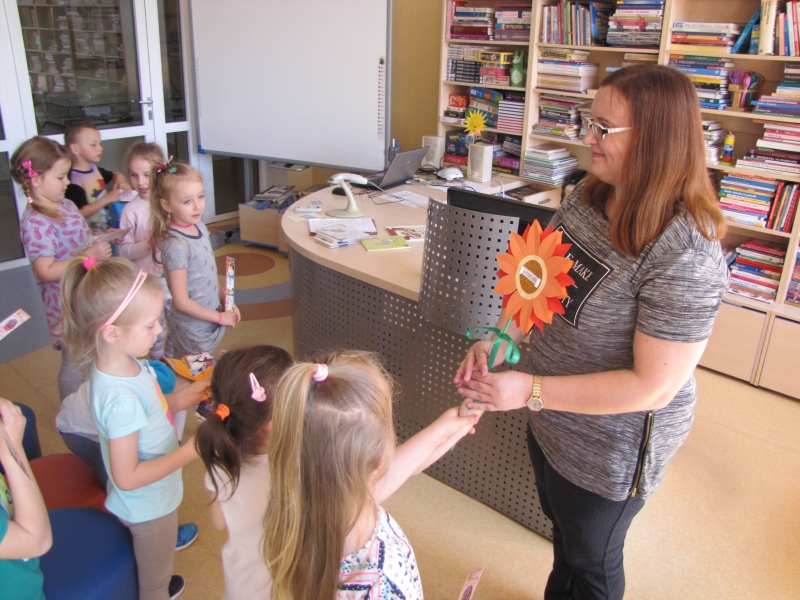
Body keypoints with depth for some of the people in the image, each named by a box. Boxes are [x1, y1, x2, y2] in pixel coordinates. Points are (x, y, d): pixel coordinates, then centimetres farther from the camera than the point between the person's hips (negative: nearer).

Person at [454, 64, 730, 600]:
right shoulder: (589, 198, -7)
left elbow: (654, 387, -30)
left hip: (608, 452, -7)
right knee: (564, 533, 33)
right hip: (552, 423, 8)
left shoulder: (684, 256, -32)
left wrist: (531, 390, -30)